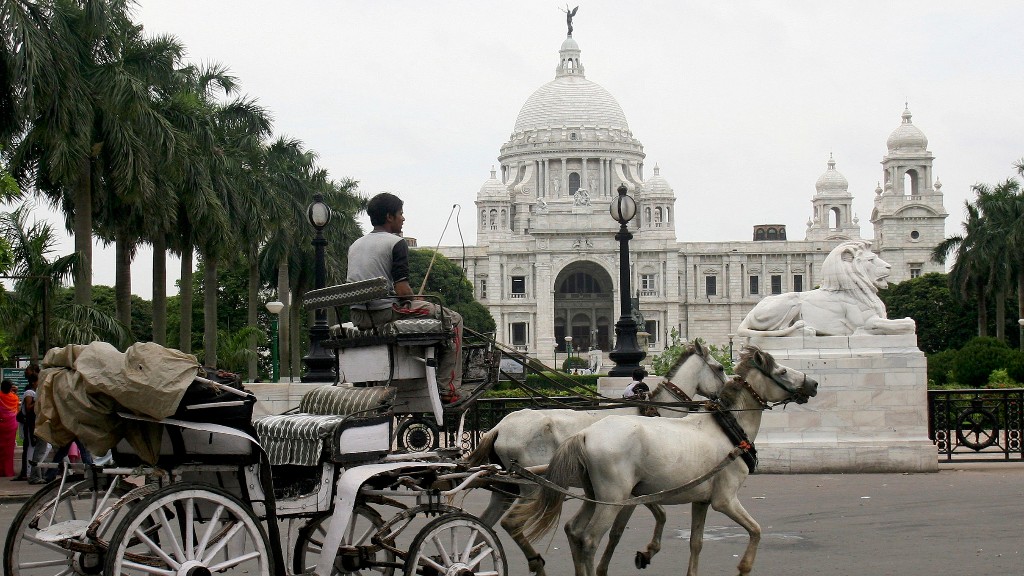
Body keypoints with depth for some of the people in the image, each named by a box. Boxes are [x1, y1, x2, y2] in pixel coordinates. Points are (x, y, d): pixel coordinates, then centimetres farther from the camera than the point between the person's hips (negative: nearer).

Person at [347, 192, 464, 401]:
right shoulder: (396, 242, -8)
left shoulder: (355, 245, 16)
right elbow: (402, 290, -16)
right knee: (453, 320, 6)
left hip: (359, 317, 8)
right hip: (387, 313, -8)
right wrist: (418, 302, 4)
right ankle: (448, 389, 0)